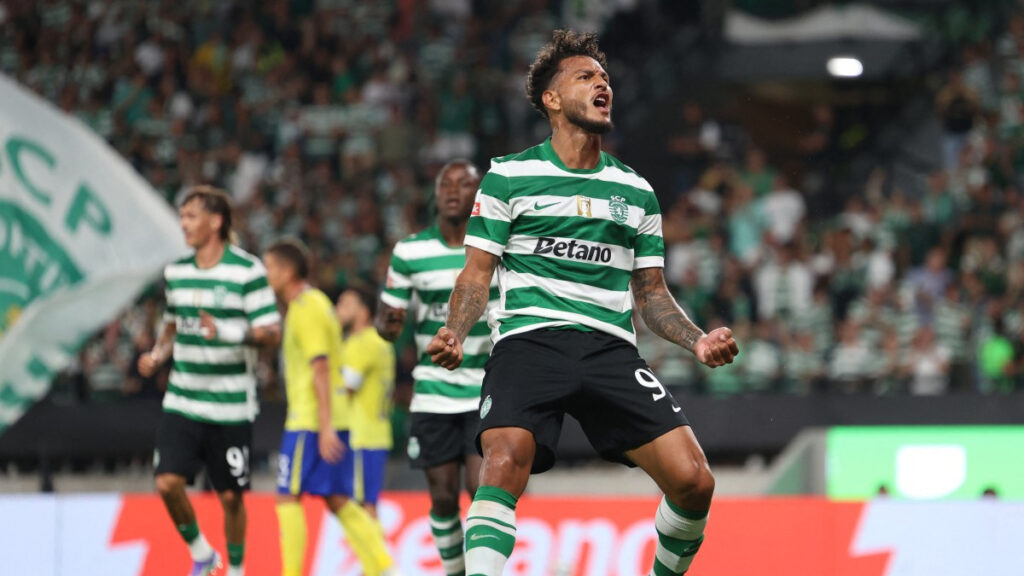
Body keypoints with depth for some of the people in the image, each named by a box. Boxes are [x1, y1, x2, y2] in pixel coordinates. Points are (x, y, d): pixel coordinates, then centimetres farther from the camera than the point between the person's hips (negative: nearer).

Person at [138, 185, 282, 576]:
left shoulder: (247, 270, -9)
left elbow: (272, 334, -11)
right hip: (182, 402, 4)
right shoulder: (175, 270, 8)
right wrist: (157, 354, 3)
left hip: (231, 407, -4)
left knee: (230, 496, 3)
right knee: (168, 482, -10)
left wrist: (230, 332, -28)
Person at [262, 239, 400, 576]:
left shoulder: (306, 309, -11)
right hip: (332, 420, 9)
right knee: (338, 501, 7)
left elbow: (320, 368, -18)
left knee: (288, 497, -5)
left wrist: (326, 426, -22)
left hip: (310, 421, -9)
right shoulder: (317, 302, 18)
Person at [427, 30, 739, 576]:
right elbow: (478, 272, 9)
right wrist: (454, 332, -10)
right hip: (529, 340, -3)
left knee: (694, 480, -13)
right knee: (503, 466, -30)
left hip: (610, 347, 3)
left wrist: (698, 340, 5)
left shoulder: (636, 192, 20)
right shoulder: (507, 176, 10)